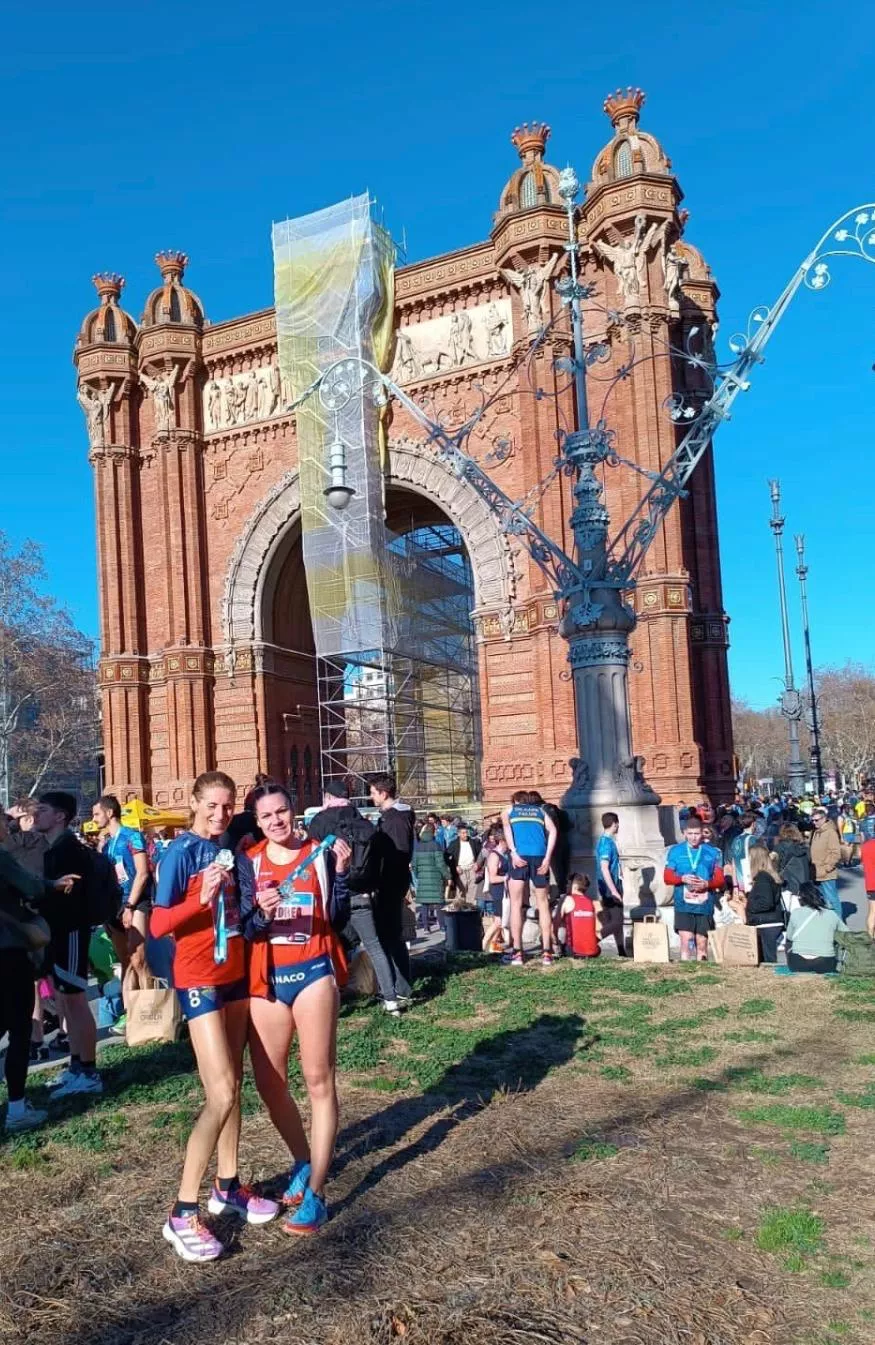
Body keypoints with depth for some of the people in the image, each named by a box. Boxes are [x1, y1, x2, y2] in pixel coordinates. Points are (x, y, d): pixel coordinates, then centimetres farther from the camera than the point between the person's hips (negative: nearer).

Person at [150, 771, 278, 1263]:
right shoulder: (181, 852, -13)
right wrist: (202, 899, -31)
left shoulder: (229, 849, 6)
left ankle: (228, 1186, 26)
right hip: (199, 980, -7)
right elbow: (158, 924, -17)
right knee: (222, 1094, -12)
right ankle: (183, 1213, -4)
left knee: (234, 1084, 12)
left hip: (235, 973, 7)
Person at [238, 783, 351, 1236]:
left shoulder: (320, 854, -3)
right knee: (269, 1084, 10)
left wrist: (341, 872, -18)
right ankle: (303, 1161, 33)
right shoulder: (248, 862, 2)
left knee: (318, 1079, -1)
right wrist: (260, 913, -23)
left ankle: (315, 1191, 8)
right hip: (266, 977, 3)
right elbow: (244, 929, -3)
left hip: (313, 971, -3)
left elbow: (338, 918, -6)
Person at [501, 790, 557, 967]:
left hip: (519, 856, -1)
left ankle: (517, 952, 1)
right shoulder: (540, 810, 26)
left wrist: (513, 853, -9)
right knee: (542, 903, 10)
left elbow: (506, 827, -2)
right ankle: (546, 952, 7)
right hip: (539, 856, 1)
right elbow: (552, 831, 5)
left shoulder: (509, 810, 22)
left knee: (516, 904, 6)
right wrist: (547, 858, -2)